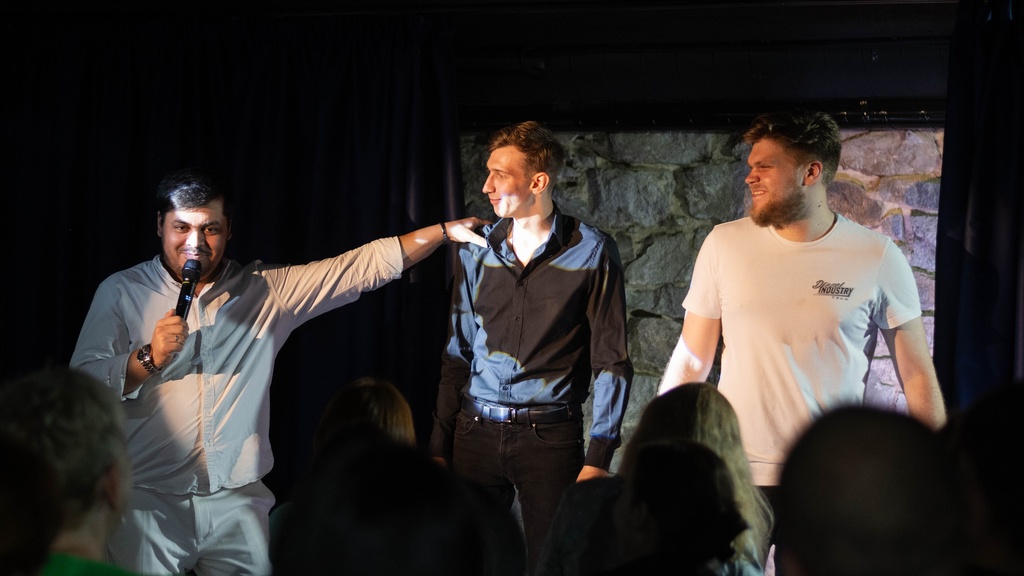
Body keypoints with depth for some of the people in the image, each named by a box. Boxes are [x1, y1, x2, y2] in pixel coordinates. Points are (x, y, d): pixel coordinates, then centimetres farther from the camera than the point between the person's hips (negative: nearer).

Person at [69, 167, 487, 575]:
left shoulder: (266, 291, 7)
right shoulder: (122, 292, 2)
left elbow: (362, 267, 6)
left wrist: (445, 231, 2)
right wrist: (149, 358, -20)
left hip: (237, 501, 2)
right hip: (150, 501, -2)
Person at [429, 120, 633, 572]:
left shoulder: (592, 251, -3)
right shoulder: (477, 250, 7)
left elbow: (611, 362, -3)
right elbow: (458, 353, 11)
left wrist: (598, 457, -10)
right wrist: (439, 447, 6)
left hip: (551, 436, -3)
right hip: (477, 432, 3)